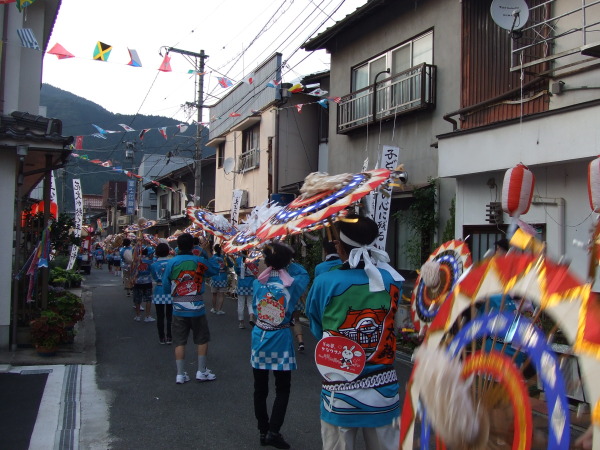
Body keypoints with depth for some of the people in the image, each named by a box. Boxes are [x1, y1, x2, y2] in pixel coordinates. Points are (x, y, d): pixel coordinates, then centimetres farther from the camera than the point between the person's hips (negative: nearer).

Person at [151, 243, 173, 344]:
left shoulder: (154, 264, -7)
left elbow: (154, 278, 2)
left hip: (159, 291, 0)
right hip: (171, 291, 1)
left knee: (160, 316, 9)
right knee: (170, 316, 10)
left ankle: (162, 338, 15)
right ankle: (169, 337, 12)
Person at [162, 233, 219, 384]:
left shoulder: (171, 263, -6)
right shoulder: (200, 261, -6)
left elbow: (165, 288, -1)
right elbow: (215, 270, 13)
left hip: (178, 308, 1)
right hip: (196, 308, 0)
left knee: (179, 342, 8)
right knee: (202, 340, 14)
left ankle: (180, 375, 12)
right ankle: (201, 372, 18)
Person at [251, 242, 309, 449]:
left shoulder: (258, 283, -3)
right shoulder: (291, 284, -11)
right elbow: (303, 273, 9)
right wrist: (288, 263, 8)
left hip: (259, 338, 3)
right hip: (281, 340, -3)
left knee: (260, 389, 13)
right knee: (282, 389, 9)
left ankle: (263, 432, 22)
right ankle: (273, 432, 1)